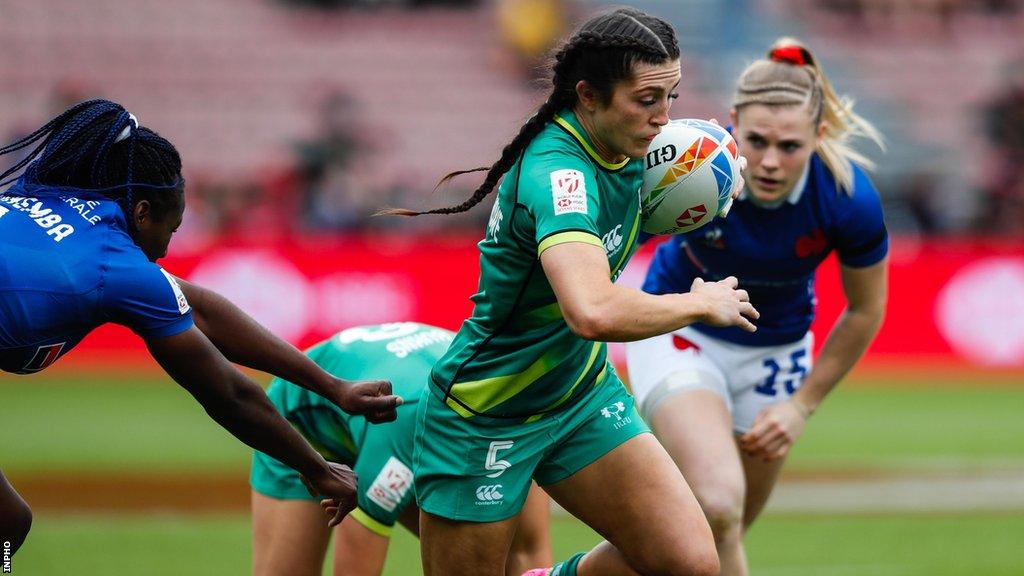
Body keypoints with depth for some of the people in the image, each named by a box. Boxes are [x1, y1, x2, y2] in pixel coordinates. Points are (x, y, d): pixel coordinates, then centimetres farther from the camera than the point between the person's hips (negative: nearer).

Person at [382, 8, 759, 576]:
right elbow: (594, 313, -48)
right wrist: (703, 304, -30)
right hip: (486, 418, -7)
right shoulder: (557, 172, -31)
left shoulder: (621, 149, -4)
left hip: (583, 391, 7)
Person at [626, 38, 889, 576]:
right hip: (679, 331, -3)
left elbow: (864, 312, -7)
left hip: (775, 349, 3)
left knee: (722, 533, 12)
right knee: (717, 506, -27)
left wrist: (802, 405, -5)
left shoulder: (850, 199, -26)